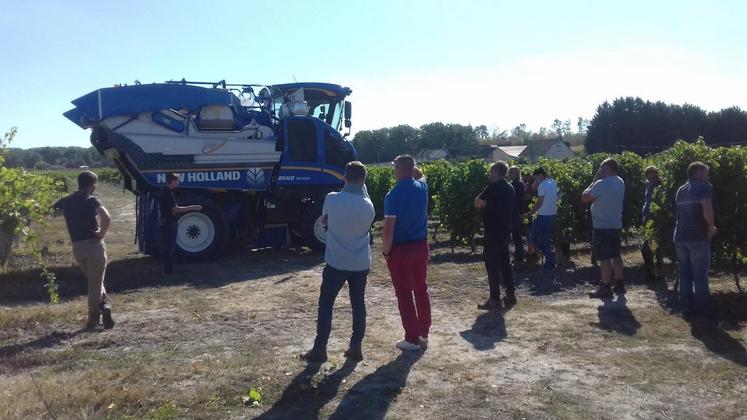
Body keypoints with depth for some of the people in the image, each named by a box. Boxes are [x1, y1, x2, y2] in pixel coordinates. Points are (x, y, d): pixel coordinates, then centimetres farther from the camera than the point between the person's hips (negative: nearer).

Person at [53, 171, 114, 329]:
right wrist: (102, 233, -11)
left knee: (93, 280, 22)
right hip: (94, 244, -4)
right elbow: (106, 218, -24)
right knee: (95, 282, 6)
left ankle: (104, 303, 6)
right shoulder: (92, 200, -8)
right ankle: (92, 319, 7)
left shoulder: (66, 201, 8)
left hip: (77, 247, 4)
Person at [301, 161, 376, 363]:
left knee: (325, 304, 8)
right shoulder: (368, 206, -6)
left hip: (336, 262, -2)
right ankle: (356, 348, 15)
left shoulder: (331, 199, -11)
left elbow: (324, 220, 7)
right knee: (358, 304, 12)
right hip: (361, 264, 2)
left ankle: (319, 349, 9)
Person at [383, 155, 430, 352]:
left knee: (404, 294, 3)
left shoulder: (393, 195, -16)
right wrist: (411, 167, 17)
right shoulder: (422, 187, 1)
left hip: (400, 249, -6)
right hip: (421, 246, 6)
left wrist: (386, 251, -6)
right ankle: (423, 334, 23)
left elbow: (389, 229, -18)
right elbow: (420, 175, 29)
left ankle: (412, 339, 8)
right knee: (422, 290, 15)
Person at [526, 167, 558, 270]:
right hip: (552, 215, 9)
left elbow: (539, 202, -16)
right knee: (547, 239, 15)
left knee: (533, 238, 1)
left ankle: (548, 255, -3)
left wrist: (531, 212, -4)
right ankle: (550, 263, 17)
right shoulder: (553, 183, 10)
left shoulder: (542, 185, -14)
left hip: (543, 216, -8)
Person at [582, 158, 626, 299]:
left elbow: (584, 198, -14)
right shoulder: (620, 182, 9)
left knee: (604, 258, -4)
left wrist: (594, 180, -6)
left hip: (602, 227, -8)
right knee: (616, 256, 16)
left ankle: (605, 288, -1)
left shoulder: (601, 184, -18)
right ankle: (619, 284, 24)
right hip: (616, 225, 8)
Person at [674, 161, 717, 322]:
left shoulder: (681, 190, 16)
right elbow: (707, 209, -23)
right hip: (698, 237, -6)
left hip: (680, 237, 6)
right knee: (700, 276, 0)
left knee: (685, 276, 9)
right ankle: (704, 312, 7)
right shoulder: (704, 187, -7)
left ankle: (688, 310, 11)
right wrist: (711, 227, -8)